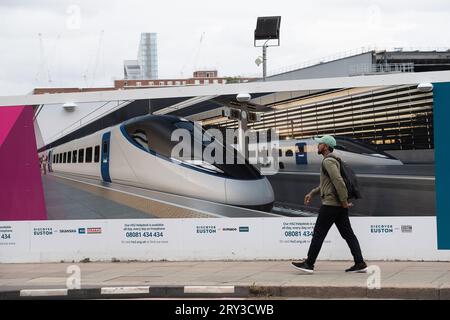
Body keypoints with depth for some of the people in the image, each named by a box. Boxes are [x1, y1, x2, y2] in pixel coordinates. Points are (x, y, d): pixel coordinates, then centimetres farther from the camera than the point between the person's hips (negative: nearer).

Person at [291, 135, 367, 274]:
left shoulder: (328, 161, -13)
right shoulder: (332, 161, 19)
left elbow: (339, 182, -23)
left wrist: (344, 202, -19)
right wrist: (312, 193, 28)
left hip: (330, 204, -10)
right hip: (340, 206, 10)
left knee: (318, 234, -2)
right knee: (348, 234, 5)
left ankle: (309, 264, 4)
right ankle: (360, 263, 1)